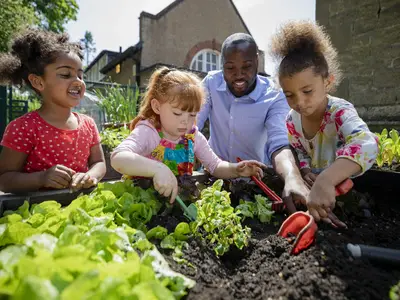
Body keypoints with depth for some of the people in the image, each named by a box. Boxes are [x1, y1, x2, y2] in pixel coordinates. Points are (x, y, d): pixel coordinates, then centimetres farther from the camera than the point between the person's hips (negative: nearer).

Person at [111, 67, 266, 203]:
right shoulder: (147, 132, -18)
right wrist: (157, 169, -48)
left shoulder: (193, 136, -3)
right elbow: (118, 158, -34)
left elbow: (215, 166, 3)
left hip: (181, 199, 4)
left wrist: (235, 170, -17)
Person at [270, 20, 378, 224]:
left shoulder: (340, 112, -25)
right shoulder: (292, 120, -9)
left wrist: (325, 181, -58)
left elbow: (365, 146, -44)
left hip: (347, 186, -4)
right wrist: (305, 172, -16)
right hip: (314, 184, 4)